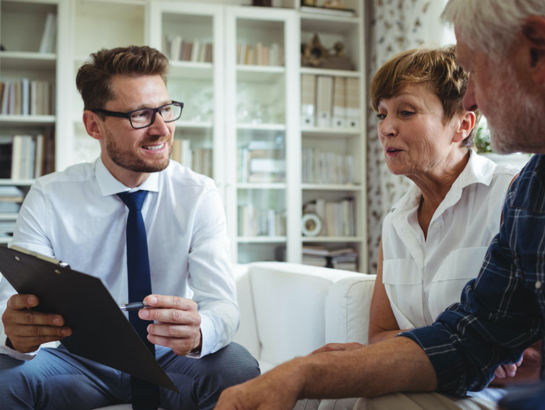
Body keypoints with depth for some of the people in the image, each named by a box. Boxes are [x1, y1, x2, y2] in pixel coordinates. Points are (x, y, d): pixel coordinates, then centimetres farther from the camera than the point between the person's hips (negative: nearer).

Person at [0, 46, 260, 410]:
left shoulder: (199, 195, -8)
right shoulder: (48, 199, -8)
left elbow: (223, 304, -16)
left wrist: (197, 332, -41)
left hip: (169, 359, 1)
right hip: (82, 363, -1)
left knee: (238, 370, -29)